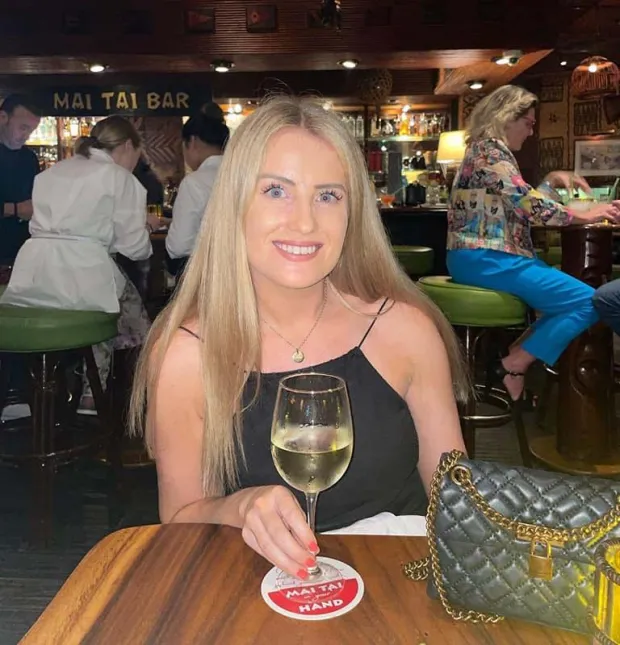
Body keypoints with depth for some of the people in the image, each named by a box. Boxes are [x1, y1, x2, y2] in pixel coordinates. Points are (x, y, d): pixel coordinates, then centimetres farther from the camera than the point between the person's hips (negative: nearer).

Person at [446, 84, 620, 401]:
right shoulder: (489, 149, -11)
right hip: (483, 260, -11)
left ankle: (517, 355, 7)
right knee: (587, 302, -13)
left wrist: (552, 180, 16)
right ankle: (513, 366, -7)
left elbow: (520, 202, 27)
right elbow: (527, 205, -18)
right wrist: (584, 216, -8)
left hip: (484, 257, 11)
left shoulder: (489, 149, 20)